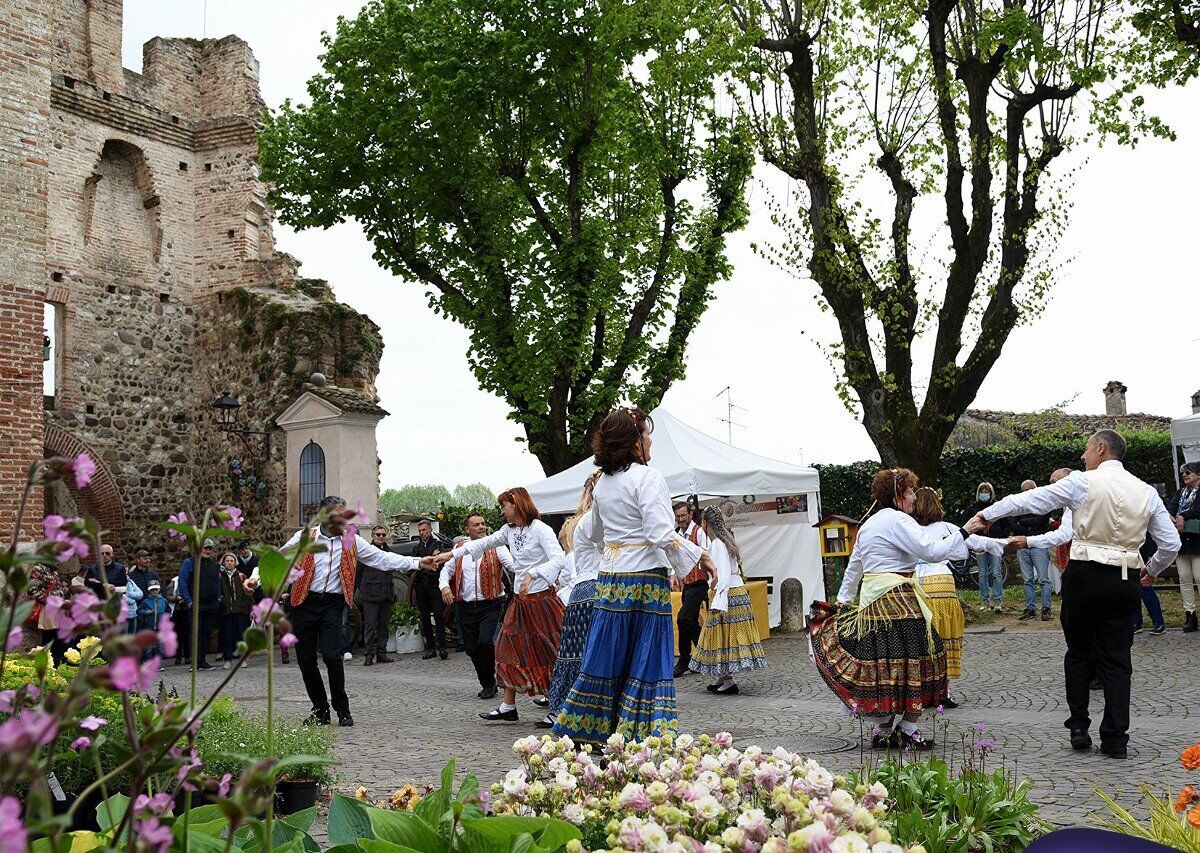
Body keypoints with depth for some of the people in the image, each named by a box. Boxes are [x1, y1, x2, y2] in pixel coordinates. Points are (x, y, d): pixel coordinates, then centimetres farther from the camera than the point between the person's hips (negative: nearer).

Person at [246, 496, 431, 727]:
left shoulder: (351, 541, 4)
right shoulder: (303, 538, 0)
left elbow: (382, 558, 4)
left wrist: (416, 562, -4)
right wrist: (256, 578, -14)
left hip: (332, 605, -1)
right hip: (304, 604, 1)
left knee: (332, 655, -15)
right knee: (305, 660, 3)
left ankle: (342, 710, 1)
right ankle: (320, 710, 20)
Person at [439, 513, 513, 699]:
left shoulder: (496, 547, -1)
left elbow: (513, 565, -12)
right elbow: (446, 570, 16)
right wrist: (444, 586, -5)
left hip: (490, 605, -4)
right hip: (466, 606, 4)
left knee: (485, 642, -20)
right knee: (472, 649, 6)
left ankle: (489, 682, 1)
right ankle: (488, 684, 24)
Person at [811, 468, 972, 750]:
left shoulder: (868, 524, 19)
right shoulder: (899, 521, -10)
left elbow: (854, 566, 25)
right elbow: (932, 551, -19)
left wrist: (843, 600, 31)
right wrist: (964, 533, -13)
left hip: (871, 600, 9)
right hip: (898, 598, -9)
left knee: (882, 662, 9)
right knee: (915, 659, -1)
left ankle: (884, 730, 12)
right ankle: (908, 728, 1)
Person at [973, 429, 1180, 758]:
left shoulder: (1083, 483, -5)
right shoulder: (1146, 492, 6)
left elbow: (1031, 499, 0)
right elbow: (1171, 542, 7)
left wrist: (987, 514, 9)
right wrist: (1152, 569, 25)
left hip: (1084, 575, -3)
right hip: (1125, 581, 3)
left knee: (1078, 652, 13)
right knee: (1116, 658, 7)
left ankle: (1079, 727, 12)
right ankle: (1115, 738, 6)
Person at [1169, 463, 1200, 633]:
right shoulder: (1181, 492, 20)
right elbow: (1171, 507, 5)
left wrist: (1183, 516, -19)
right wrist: (1172, 517, -16)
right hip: (1181, 539, 6)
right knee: (1184, 578, 3)